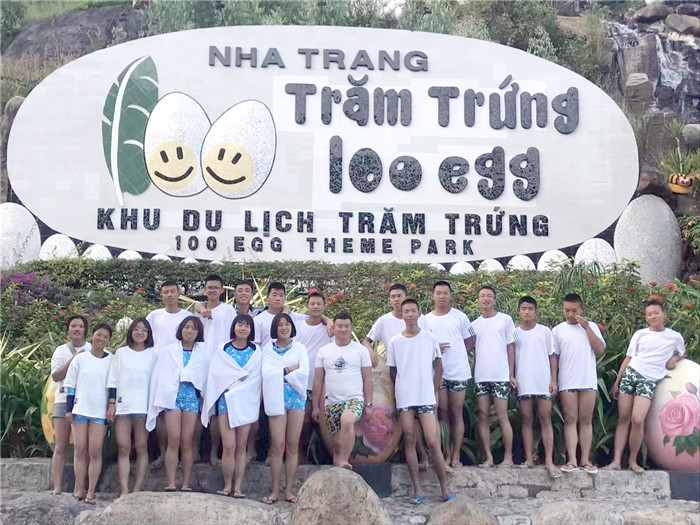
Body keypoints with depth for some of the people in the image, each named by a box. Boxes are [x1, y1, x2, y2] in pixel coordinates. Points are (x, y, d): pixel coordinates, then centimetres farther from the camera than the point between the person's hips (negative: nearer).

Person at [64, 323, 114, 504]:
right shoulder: (80, 358, 5)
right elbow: (70, 384, 7)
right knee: (79, 450, 2)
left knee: (95, 451, -4)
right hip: (80, 409, 1)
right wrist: (69, 409, 2)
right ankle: (79, 489, 8)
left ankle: (91, 491, -1)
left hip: (100, 411, -1)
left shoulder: (112, 361, 4)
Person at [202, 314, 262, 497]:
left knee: (241, 447, 3)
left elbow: (258, 378, 5)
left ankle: (238, 487, 6)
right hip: (226, 401, -1)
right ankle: (227, 485, 2)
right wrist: (241, 376, -6)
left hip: (247, 402, 1)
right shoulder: (222, 350, 6)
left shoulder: (256, 352, 9)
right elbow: (215, 375, -1)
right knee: (229, 446, -9)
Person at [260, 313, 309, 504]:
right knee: (277, 445, -5)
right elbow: (267, 373, -8)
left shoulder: (299, 348, 9)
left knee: (293, 445, 2)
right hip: (277, 397, -1)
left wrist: (279, 373, -6)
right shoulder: (268, 349, 7)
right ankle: (275, 490, 2)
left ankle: (289, 488, 7)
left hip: (296, 398, 1)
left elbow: (304, 372, -7)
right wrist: (289, 370, -9)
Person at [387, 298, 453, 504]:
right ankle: (417, 491, 8)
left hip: (427, 398, -2)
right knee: (409, 441, 3)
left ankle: (445, 490, 2)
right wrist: (398, 393, 8)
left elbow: (438, 367, 7)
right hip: (404, 400, 2)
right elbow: (393, 371, 11)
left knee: (433, 443, -6)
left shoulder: (430, 338, 2)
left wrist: (434, 392, 2)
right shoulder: (395, 341, 5)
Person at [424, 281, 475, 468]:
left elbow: (470, 342, 7)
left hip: (459, 373, -2)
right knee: (443, 413, 6)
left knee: (457, 414, 1)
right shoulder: (426, 320, 6)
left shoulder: (460, 317, 2)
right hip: (437, 373, 2)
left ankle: (456, 456, 6)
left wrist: (457, 356, -4)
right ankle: (447, 454, 12)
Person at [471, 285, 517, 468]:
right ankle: (488, 457, 7)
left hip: (500, 376, -3)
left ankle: (508, 457, 4)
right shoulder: (474, 325, 14)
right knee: (483, 416, 2)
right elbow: (472, 350, 14)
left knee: (502, 416, -3)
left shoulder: (505, 319, 5)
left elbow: (510, 348, 4)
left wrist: (512, 374, -2)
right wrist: (472, 375, 3)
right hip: (481, 377, 4)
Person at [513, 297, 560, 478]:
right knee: (526, 421, 3)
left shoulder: (545, 331, 6)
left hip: (543, 382, -1)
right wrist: (511, 378, 0)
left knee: (546, 421, -3)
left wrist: (553, 380, 0)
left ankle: (549, 461, -3)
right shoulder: (514, 333, 9)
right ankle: (529, 459, 7)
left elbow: (552, 356, 6)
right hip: (523, 384, 1)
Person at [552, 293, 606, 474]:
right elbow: (554, 357, 6)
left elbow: (600, 349, -4)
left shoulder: (591, 326, 8)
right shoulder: (558, 330, 6)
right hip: (567, 382, -1)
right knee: (570, 420, -2)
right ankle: (571, 460, -4)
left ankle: (585, 460, 6)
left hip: (588, 381, 1)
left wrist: (587, 327, -7)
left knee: (586, 420, 3)